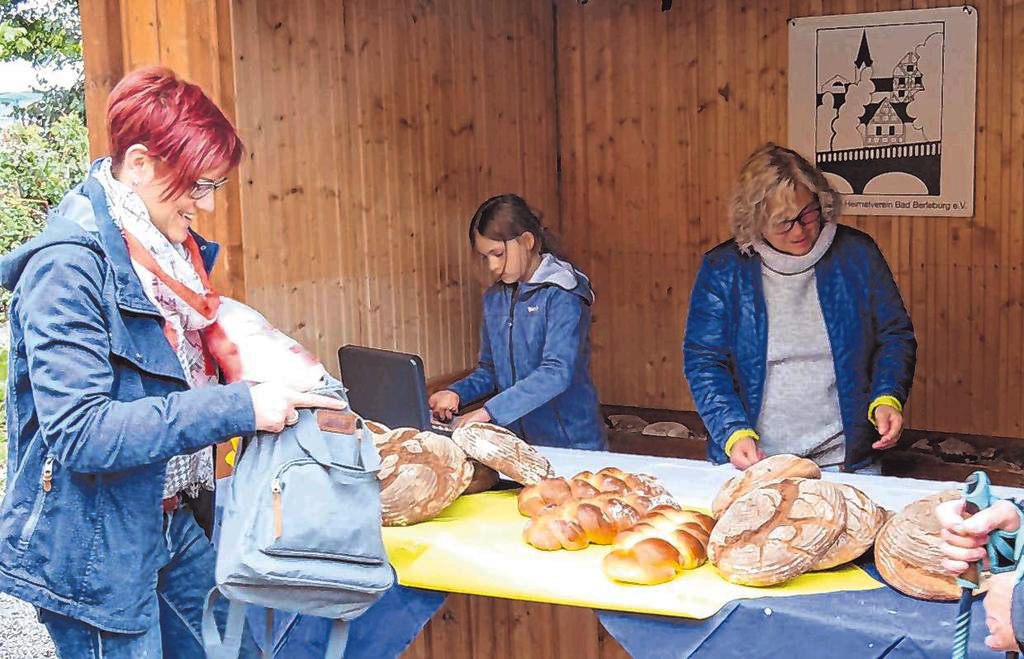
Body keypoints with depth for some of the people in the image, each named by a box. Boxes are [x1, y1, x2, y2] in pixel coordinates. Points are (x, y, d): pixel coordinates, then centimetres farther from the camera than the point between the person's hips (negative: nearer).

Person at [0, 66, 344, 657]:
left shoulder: (172, 249, 5)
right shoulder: (70, 266, -22)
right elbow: (79, 433, -28)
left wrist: (275, 386, 1)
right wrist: (237, 407, -29)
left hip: (173, 523, 8)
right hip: (96, 550, -8)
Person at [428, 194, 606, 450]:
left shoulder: (562, 294, -8)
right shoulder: (494, 298, 13)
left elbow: (557, 373, -19)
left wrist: (488, 412, -24)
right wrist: (457, 393, -1)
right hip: (516, 443, 5)